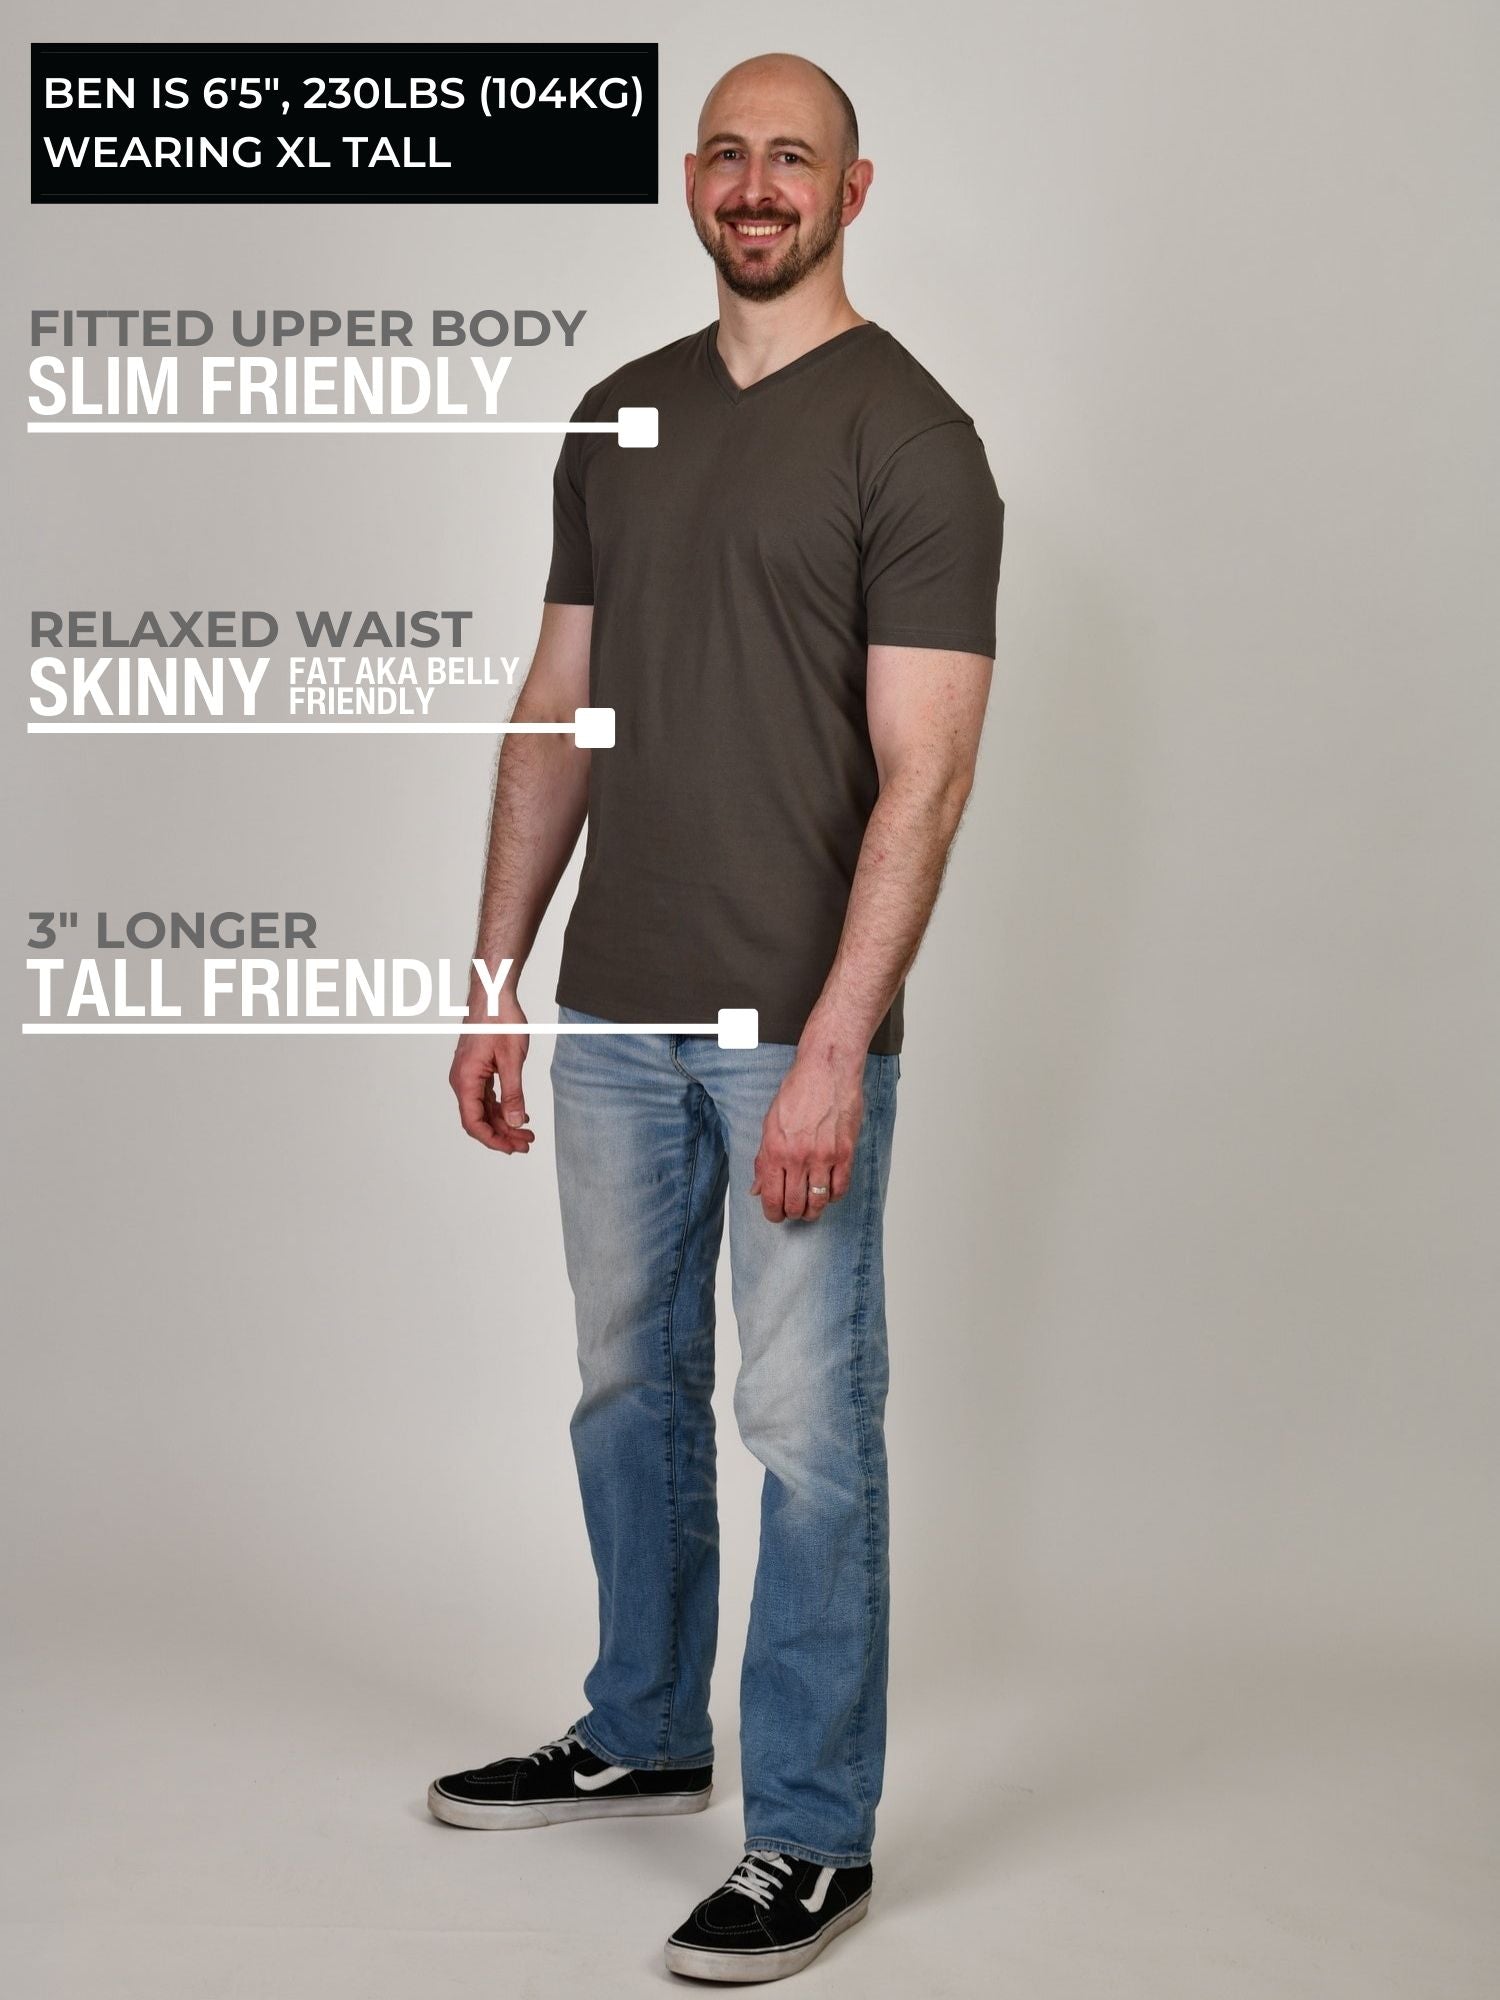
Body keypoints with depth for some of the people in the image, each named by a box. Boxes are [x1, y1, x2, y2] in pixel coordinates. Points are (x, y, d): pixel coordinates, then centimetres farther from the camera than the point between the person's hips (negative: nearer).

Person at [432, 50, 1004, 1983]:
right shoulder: (618, 423, 11)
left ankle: (811, 1835, 15)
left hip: (796, 1028, -6)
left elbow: (920, 774, -14)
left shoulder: (910, 440, -8)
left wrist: (835, 1046, -20)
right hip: (618, 1013, 6)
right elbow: (557, 714, 13)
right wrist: (497, 979, 10)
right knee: (628, 1392, 18)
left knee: (806, 1428, 1)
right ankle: (642, 1731, 37)